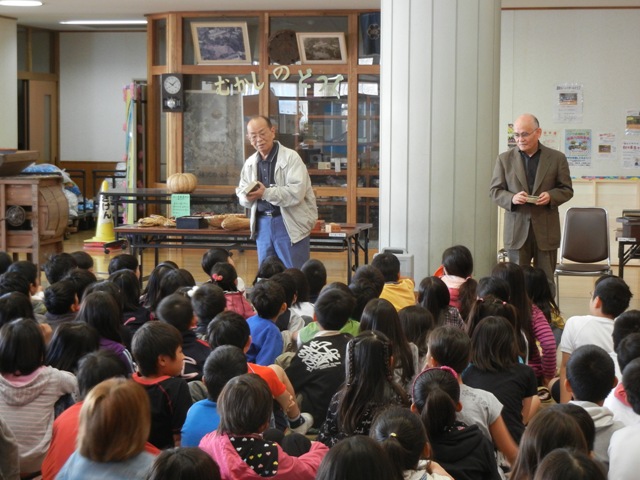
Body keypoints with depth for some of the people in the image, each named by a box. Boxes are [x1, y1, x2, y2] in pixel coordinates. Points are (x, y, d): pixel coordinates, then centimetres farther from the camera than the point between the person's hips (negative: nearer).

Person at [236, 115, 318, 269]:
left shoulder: (291, 157, -10)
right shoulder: (250, 163, 10)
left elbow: (296, 192, -20)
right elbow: (241, 194, 13)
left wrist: (265, 193, -22)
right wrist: (248, 197, -10)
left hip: (289, 223, -6)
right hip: (262, 223, 6)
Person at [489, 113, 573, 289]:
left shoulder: (557, 158, 4)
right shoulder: (505, 159, 6)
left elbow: (567, 190, 7)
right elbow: (495, 190, 6)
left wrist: (551, 196, -15)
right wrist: (512, 198, -15)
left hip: (546, 230, 0)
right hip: (517, 230, 1)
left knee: (546, 281, 4)